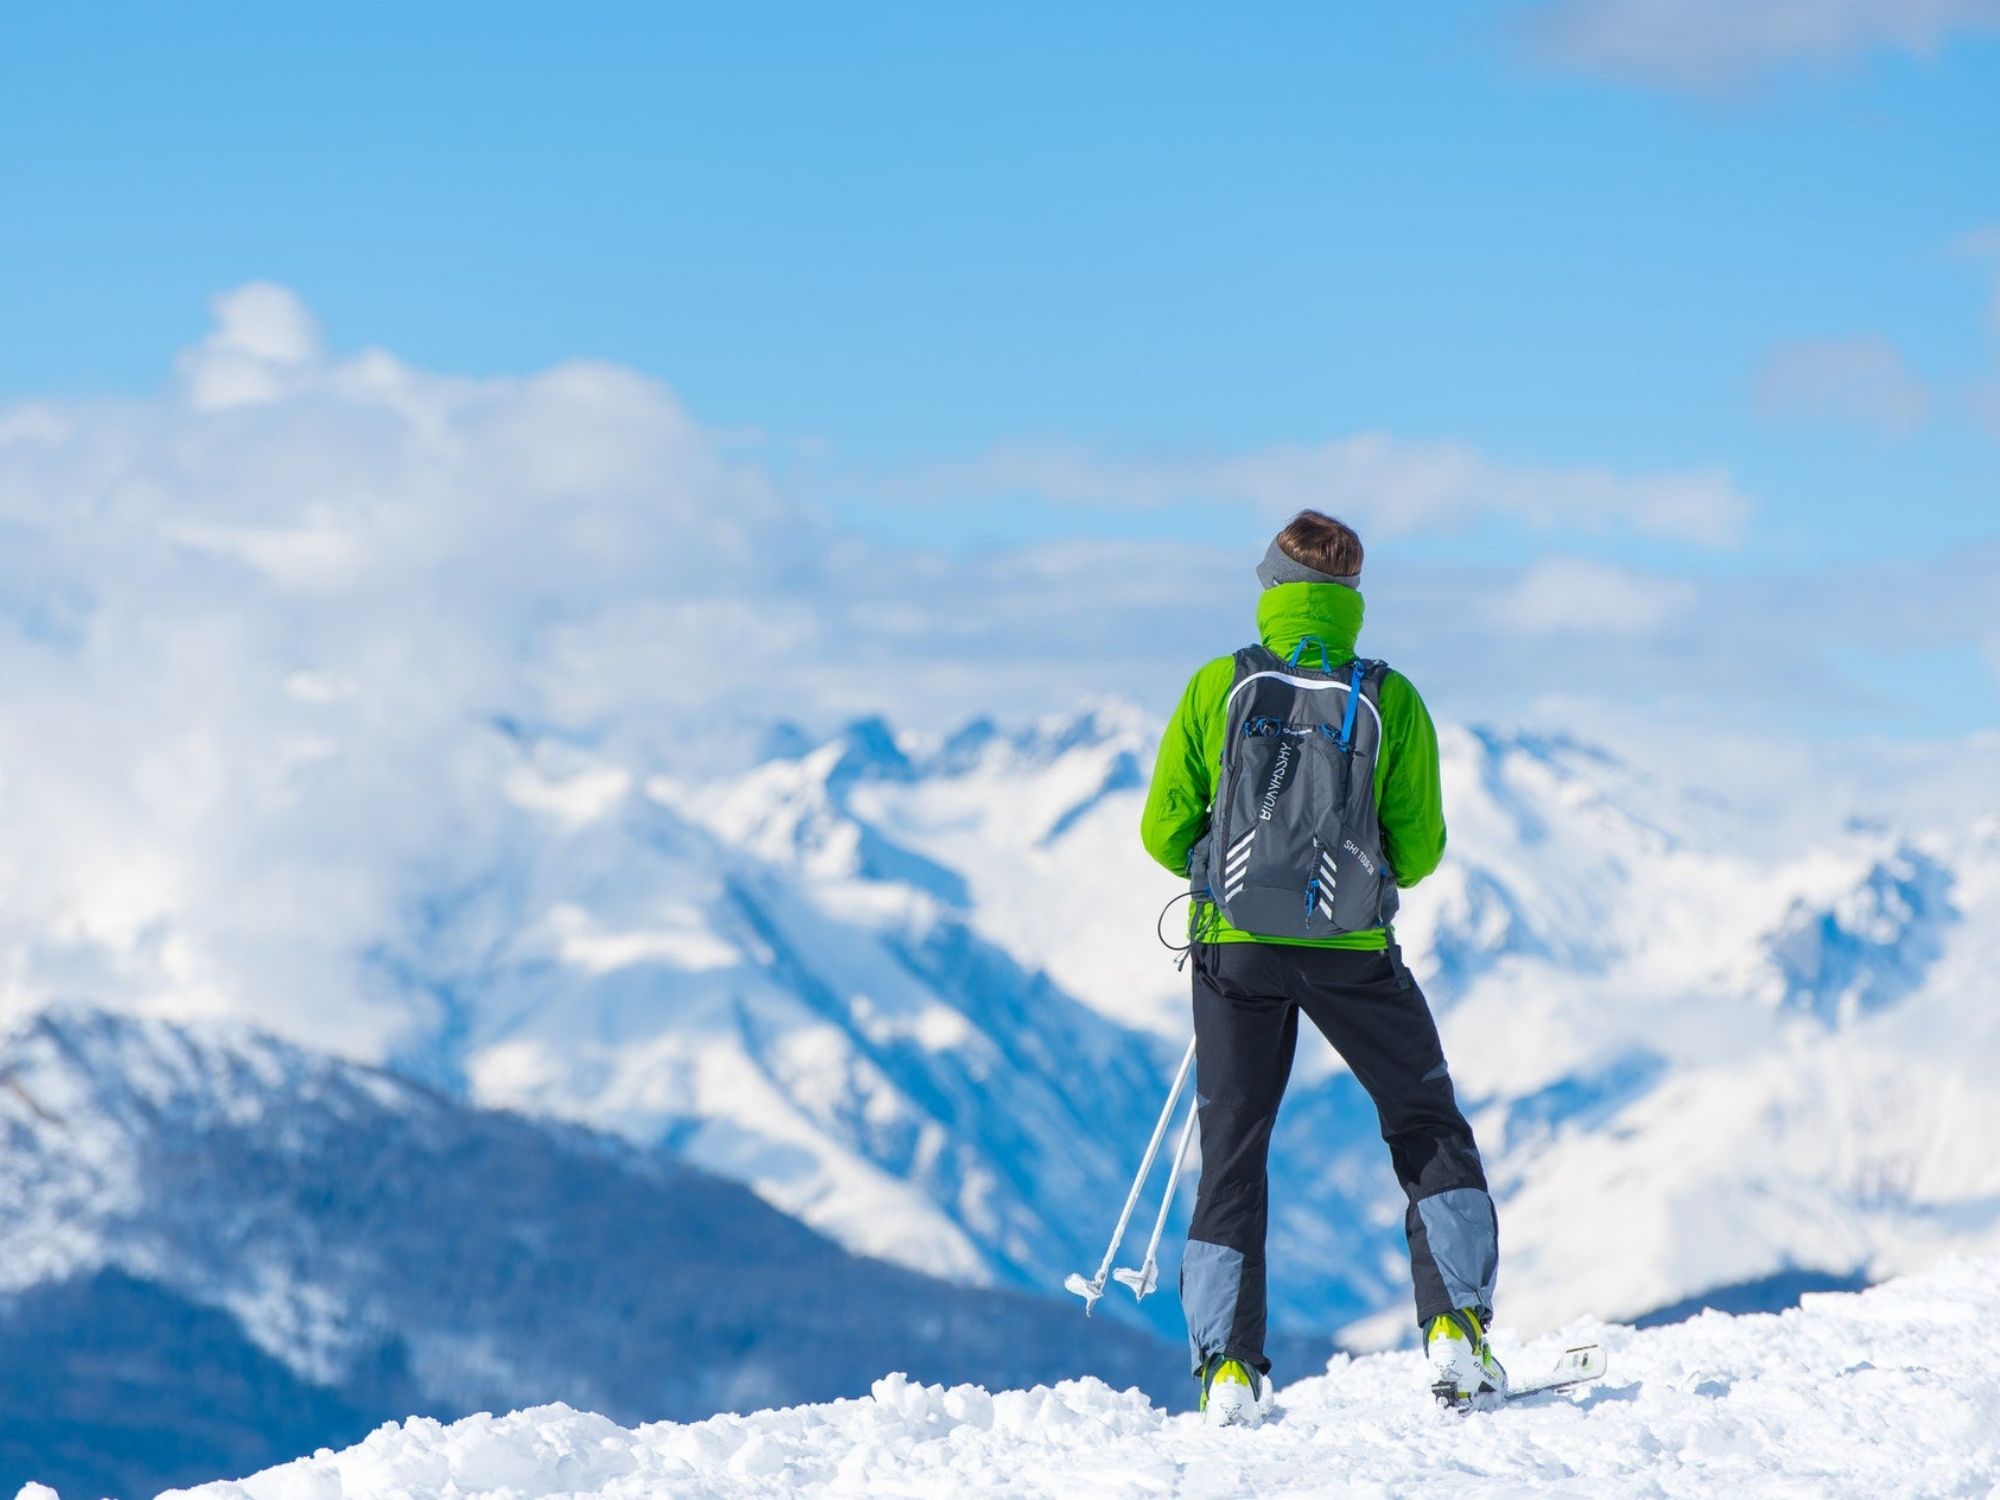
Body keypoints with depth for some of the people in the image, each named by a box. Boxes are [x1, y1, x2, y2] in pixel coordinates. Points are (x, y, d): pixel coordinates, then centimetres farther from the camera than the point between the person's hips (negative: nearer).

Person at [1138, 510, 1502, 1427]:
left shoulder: (1217, 688, -4)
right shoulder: (1389, 700, -5)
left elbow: (1165, 833, -1)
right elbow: (1419, 851, -1)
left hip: (1236, 946, 1)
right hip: (1351, 950, -1)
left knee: (1232, 1154, 11)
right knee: (1429, 1133, 16)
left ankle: (1227, 1367, 4)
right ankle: (1456, 1330, 4)